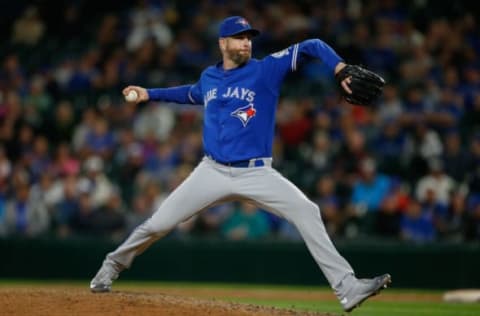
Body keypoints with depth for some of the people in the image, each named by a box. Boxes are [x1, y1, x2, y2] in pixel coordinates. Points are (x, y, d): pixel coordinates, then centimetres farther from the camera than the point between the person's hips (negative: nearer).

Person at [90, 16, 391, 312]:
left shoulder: (266, 70, -5)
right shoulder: (209, 77, 9)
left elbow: (311, 47, -13)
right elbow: (192, 93, 34)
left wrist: (339, 66, -30)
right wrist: (150, 94, 35)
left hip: (257, 173, -3)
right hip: (213, 172, 3)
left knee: (306, 212, -22)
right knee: (159, 224, -2)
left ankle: (346, 287, -20)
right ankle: (114, 265, 25)